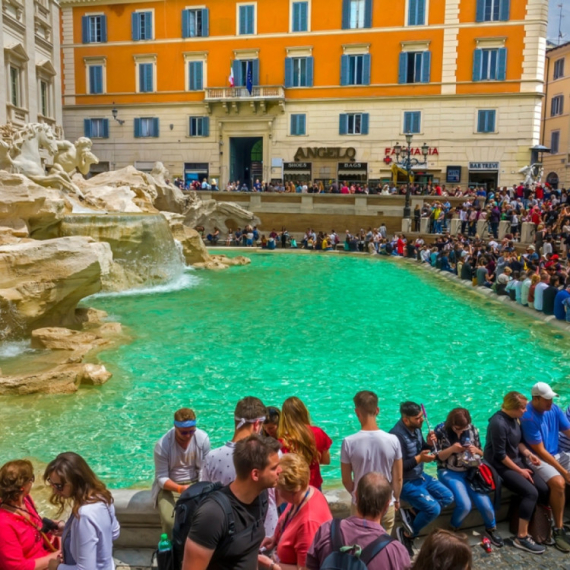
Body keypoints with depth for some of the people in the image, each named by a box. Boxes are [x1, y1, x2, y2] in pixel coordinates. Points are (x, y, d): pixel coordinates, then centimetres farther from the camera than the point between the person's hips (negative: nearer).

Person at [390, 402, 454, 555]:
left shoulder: (416, 428, -2)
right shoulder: (397, 435, -27)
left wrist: (429, 444, -9)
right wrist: (419, 459, -26)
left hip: (420, 475, 9)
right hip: (405, 482, -9)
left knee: (448, 497, 4)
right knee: (434, 509, -18)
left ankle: (414, 513, 6)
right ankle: (407, 534, 3)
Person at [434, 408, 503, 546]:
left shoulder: (473, 429, -2)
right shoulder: (441, 431, -11)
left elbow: (481, 453, 7)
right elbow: (438, 457, -7)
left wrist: (476, 450, -16)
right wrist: (452, 449, -24)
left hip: (470, 471, 3)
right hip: (449, 472, -3)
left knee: (485, 504, -13)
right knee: (465, 505, -23)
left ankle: (491, 528, 21)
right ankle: (452, 530, 8)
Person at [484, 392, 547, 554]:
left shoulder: (514, 419, 3)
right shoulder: (498, 423, -24)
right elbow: (500, 455, -21)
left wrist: (528, 453, -3)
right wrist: (519, 471, -13)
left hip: (516, 461, 9)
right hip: (500, 466, -9)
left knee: (543, 488, -7)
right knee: (531, 492, -22)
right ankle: (522, 538, -13)